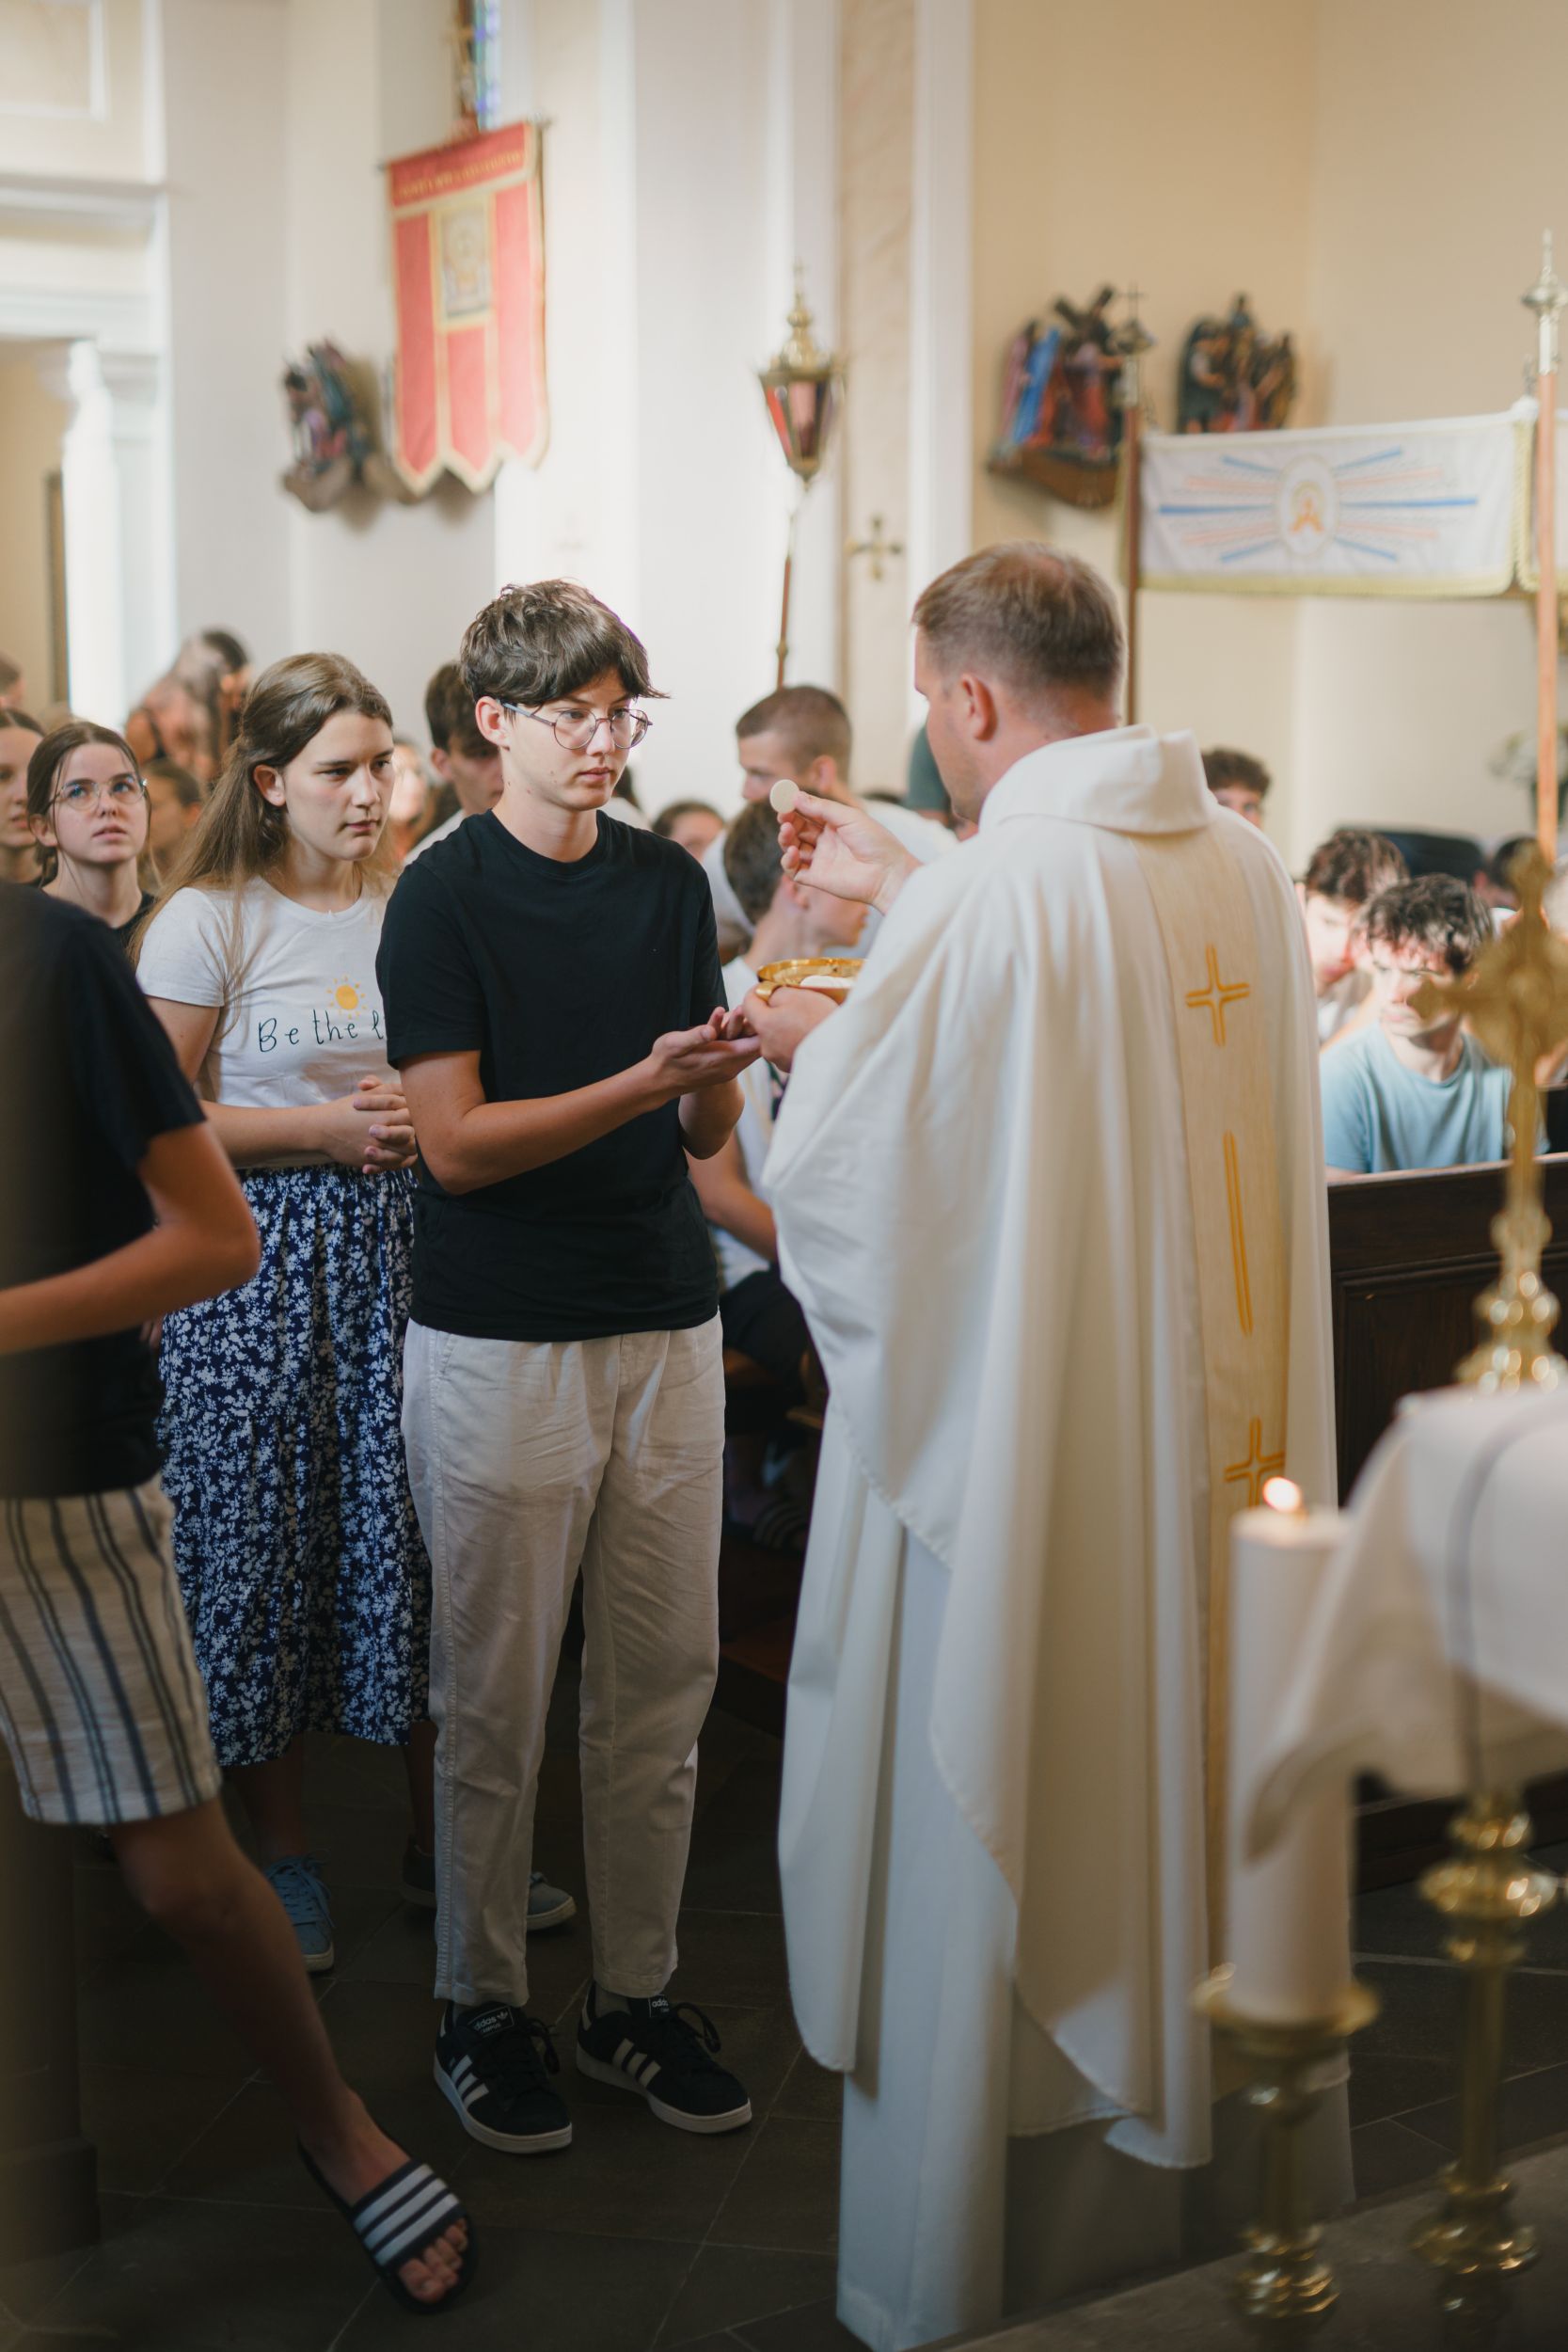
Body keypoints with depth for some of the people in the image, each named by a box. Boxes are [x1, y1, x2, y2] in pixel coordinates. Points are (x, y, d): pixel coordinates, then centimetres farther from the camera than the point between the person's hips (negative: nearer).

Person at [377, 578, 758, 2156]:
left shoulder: (668, 883, 8)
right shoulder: (443, 898, -6)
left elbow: (707, 1133, 8)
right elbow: (457, 1142, -12)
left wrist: (716, 1074, -15)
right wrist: (642, 1083, -23)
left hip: (665, 1328, 5)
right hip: (501, 1343, -5)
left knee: (663, 1681, 9)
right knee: (495, 1694, 4)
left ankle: (634, 1994, 23)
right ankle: (482, 2008, 20)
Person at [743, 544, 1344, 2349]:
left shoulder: (985, 904, -22)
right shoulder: (1245, 864, 2)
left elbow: (838, 1183, -13)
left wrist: (814, 1044, 7)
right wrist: (902, 890, 27)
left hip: (1023, 1456, -7)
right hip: (1232, 1459, 7)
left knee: (1001, 1864, 8)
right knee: (1207, 1818, 20)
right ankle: (1235, 2192, 38)